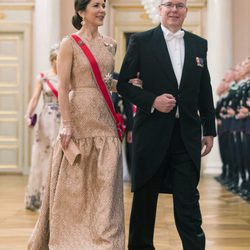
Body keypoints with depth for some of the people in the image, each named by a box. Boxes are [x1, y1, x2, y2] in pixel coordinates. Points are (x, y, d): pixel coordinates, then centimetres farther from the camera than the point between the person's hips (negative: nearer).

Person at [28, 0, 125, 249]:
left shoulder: (110, 44, 13)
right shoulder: (70, 44, -4)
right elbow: (62, 87, -9)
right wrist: (66, 124, -18)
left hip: (105, 120, 5)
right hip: (79, 118, -5)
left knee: (104, 186, 4)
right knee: (73, 185, 2)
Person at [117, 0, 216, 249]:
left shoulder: (199, 44, 10)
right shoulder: (141, 41, -1)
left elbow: (205, 91, 12)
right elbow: (123, 84, -1)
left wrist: (209, 130, 10)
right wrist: (152, 101, -15)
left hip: (187, 133, 2)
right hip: (152, 132, -2)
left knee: (188, 199, 0)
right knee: (145, 196, 10)